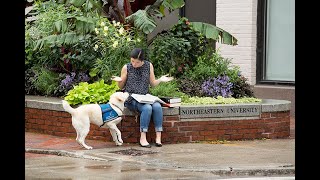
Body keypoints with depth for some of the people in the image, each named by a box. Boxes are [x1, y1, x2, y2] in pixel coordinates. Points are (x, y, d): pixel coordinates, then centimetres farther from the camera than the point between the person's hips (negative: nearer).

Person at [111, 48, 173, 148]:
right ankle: (143, 138, -31)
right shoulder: (127, 68, 1)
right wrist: (119, 81, -13)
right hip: (131, 98, -3)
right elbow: (121, 87, 9)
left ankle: (158, 137, -28)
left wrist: (160, 80, -4)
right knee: (147, 108, -33)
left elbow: (153, 84, 14)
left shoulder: (149, 66, 7)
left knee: (157, 106, -29)